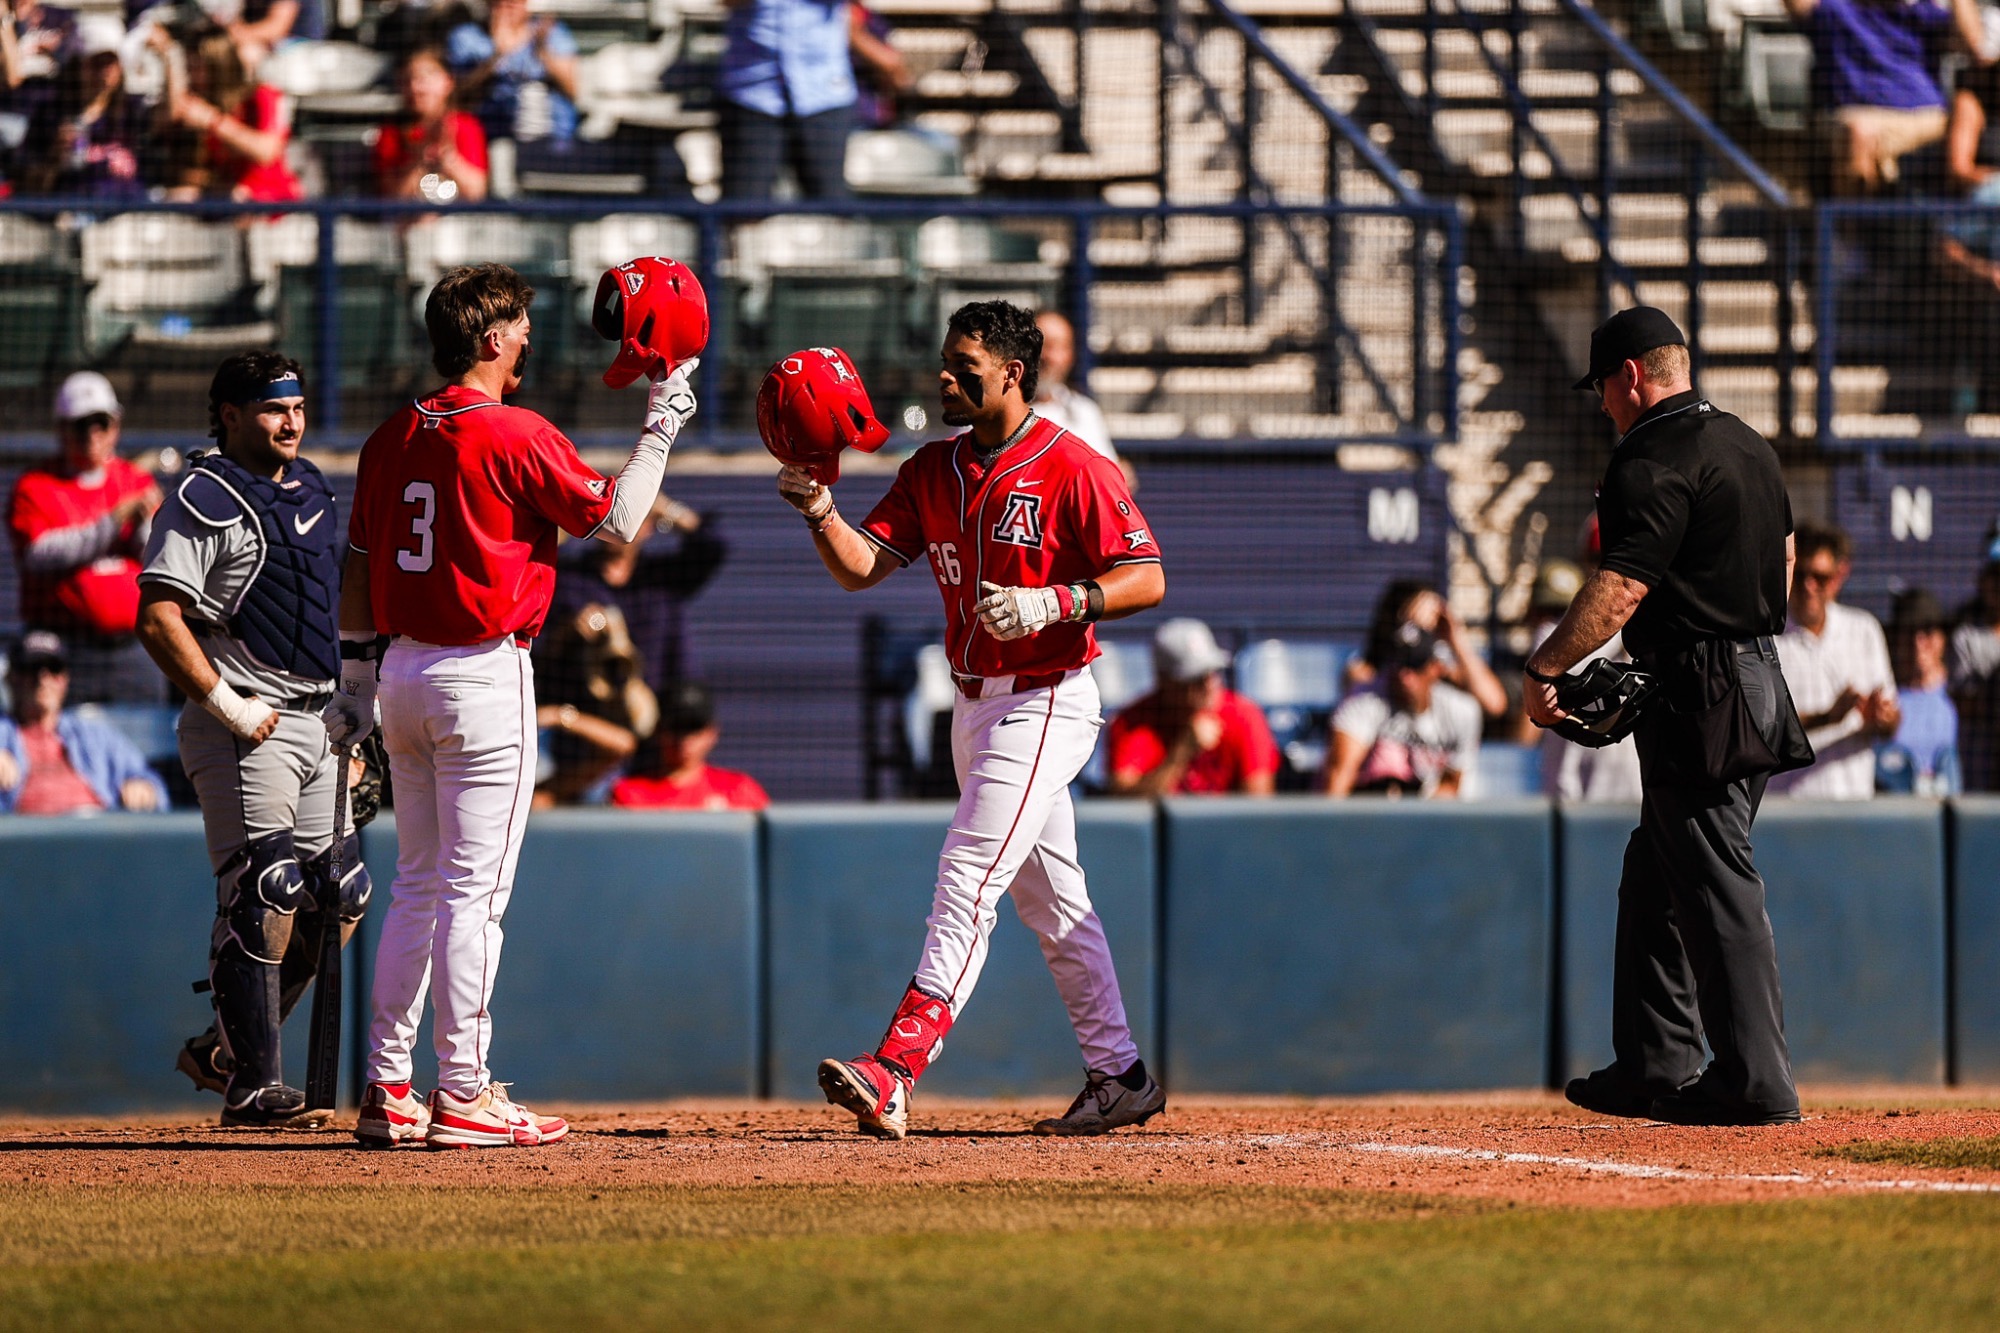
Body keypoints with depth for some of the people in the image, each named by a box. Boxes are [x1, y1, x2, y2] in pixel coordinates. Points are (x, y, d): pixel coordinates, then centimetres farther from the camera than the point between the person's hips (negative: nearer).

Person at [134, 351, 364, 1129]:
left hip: (318, 721, 9)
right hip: (246, 729, -9)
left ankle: (225, 1050, 20)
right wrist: (227, 707, -19)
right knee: (261, 900, -12)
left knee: (334, 896, 8)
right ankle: (253, 1087, -9)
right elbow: (159, 619, -17)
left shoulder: (311, 490, 17)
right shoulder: (202, 501, -9)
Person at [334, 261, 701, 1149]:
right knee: (474, 891, -5)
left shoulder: (391, 440, 9)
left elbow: (359, 573, 13)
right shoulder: (515, 436, -12)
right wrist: (661, 426, 4)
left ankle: (387, 1088, 12)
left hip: (403, 672, 7)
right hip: (483, 674, -7)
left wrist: (356, 676, 20)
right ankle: (463, 1095, -5)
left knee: (416, 885, 13)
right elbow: (616, 519, -7)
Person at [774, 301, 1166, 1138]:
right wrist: (818, 507, -16)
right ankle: (1118, 1076, 21)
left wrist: (1051, 603, -27)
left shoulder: (1071, 467, -11)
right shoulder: (932, 472, 10)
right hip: (975, 705, 8)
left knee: (968, 880, -17)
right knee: (1050, 901, 13)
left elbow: (1146, 579, -14)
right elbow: (863, 566, 2)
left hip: (1045, 705, -8)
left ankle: (897, 1070, -25)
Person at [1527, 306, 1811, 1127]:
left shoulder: (1655, 465, -16)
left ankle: (1756, 1083, -10)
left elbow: (1620, 589, -24)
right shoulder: (1750, 449, 14)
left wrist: (1544, 669, -22)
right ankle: (1656, 1068, 21)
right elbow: (1784, 558, 25)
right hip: (1758, 683, 10)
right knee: (1657, 876, 18)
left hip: (1696, 699, -10)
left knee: (1718, 889, -8)